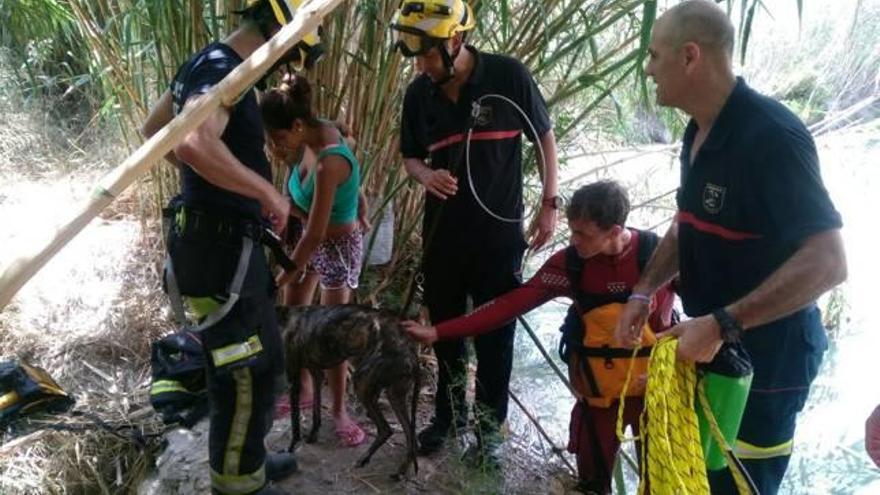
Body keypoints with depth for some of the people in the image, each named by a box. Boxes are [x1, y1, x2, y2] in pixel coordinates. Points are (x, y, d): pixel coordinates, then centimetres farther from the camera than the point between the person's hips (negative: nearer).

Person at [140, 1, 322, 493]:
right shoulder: (224, 71, -20)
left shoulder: (207, 62, 12)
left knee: (258, 357, 22)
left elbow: (154, 127, 24)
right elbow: (194, 142, -40)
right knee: (247, 371, 3)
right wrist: (268, 191, -28)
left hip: (219, 238, 10)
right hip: (221, 247, -10)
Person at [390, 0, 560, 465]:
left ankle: (490, 422, 23)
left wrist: (550, 204, -4)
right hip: (442, 230, 3)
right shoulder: (417, 94, -3)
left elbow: (544, 137, -1)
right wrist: (426, 175, -14)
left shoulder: (508, 76, -13)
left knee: (494, 332, 7)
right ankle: (448, 412, 33)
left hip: (499, 229, -3)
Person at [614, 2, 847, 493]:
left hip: (765, 354, -9)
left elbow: (827, 262, -29)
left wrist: (722, 325, -32)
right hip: (712, 341, 9)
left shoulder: (771, 136, -25)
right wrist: (644, 292, 6)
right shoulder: (700, 132, 4)